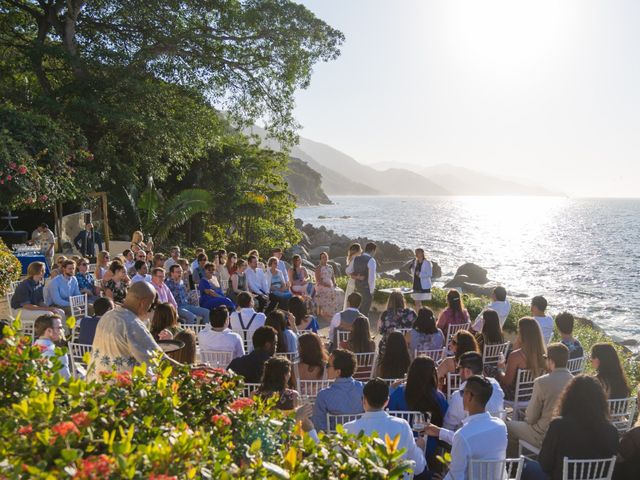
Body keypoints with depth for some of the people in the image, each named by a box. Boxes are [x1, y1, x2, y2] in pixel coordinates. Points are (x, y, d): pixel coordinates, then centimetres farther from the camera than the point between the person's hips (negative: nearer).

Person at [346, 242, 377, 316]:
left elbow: (348, 271, 15)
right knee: (365, 311, 0)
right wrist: (371, 291, -12)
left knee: (362, 308, 18)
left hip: (358, 287, 7)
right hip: (367, 288, -7)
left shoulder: (356, 259, 6)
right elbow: (371, 277, -19)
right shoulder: (371, 260, -15)